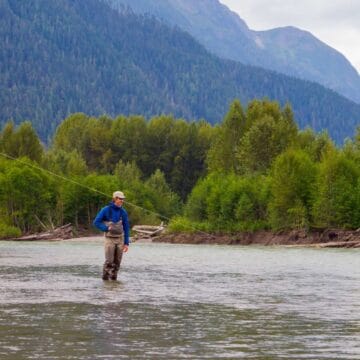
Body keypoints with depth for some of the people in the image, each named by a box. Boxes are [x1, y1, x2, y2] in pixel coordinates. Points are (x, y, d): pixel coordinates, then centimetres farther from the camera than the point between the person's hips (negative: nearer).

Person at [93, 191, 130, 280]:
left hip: (120, 240, 4)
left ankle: (113, 278, 13)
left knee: (117, 262, 3)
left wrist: (126, 243, 0)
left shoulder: (123, 212, 2)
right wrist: (108, 228, -19)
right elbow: (96, 222, -9)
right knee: (109, 261, -10)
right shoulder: (106, 210, -9)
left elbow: (126, 228, 5)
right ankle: (105, 277, 4)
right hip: (109, 239, -3)